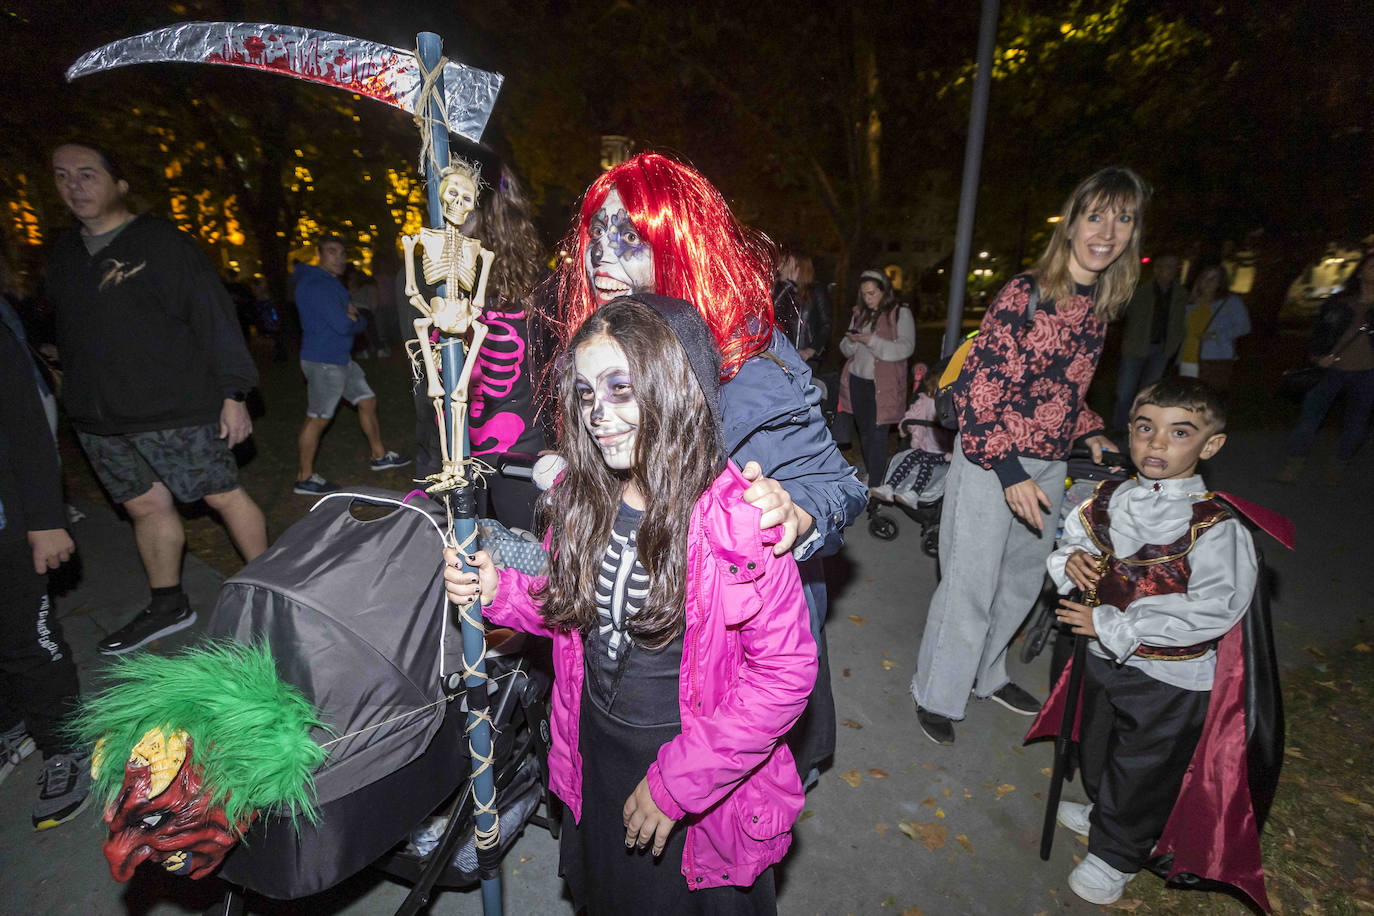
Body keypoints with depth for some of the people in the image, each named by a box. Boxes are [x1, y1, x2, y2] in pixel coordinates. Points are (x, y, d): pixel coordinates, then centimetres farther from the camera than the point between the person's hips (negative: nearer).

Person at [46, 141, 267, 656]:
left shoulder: (162, 241, -3)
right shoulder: (64, 255, 16)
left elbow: (213, 317, -8)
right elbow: (67, 337, 22)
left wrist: (233, 394, -14)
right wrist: (77, 400, 17)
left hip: (177, 410, -6)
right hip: (99, 420, 6)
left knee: (223, 497, -1)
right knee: (145, 506, 11)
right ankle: (167, 607, 25)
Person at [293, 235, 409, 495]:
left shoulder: (331, 283, 15)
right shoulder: (316, 284, -18)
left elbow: (360, 322, 12)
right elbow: (343, 325, -24)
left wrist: (352, 316, -10)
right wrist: (353, 319, -2)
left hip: (341, 359, 10)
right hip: (323, 362, -10)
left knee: (367, 402, 15)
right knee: (317, 419, -3)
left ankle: (379, 455, 29)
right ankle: (305, 479, 7)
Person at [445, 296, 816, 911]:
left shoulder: (737, 519, -28)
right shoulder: (581, 496, -10)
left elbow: (784, 672, -22)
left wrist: (678, 781, -19)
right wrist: (499, 591, -14)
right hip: (594, 754, 5)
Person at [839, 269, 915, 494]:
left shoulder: (901, 313, -4)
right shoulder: (859, 313, 13)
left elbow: (906, 347, -15)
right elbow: (846, 349, 15)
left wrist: (872, 340, -22)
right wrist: (851, 341, -9)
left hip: (883, 385, -6)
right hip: (858, 381, 6)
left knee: (877, 435, -7)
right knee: (864, 432, 13)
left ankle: (874, 486, -2)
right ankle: (872, 475, 27)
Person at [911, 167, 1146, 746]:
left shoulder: (1100, 306, 8)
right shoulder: (1025, 292, -16)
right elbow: (975, 387, -20)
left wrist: (1089, 433, 5)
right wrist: (1010, 471, -23)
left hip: (1049, 465, 8)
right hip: (991, 460, -8)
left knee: (1024, 579, 20)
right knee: (970, 586, 0)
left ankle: (985, 675, 42)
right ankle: (937, 696, 22)